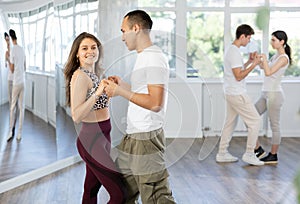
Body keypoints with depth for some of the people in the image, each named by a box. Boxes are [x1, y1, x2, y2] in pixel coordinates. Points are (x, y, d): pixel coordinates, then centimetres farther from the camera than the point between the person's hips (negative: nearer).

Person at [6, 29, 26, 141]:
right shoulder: (22, 50, 8)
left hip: (16, 82, -4)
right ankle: (19, 134, 6)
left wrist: (8, 60, 8)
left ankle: (10, 131, 2)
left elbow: (12, 70, -5)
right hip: (23, 82, 4)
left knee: (13, 107, 4)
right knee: (21, 107, 5)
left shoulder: (13, 50, -9)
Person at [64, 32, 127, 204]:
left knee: (92, 189, 16)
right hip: (91, 140, -9)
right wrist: (98, 93, -29)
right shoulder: (79, 75, -15)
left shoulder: (94, 74, 12)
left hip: (102, 137, 9)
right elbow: (76, 116, -22)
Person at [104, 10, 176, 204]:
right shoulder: (144, 56, 15)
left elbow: (155, 103, -24)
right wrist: (123, 85, 15)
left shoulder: (154, 58, -15)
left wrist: (121, 92, -19)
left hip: (147, 138, -10)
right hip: (133, 136, 10)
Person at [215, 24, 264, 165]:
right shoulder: (235, 52, -19)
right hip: (237, 94, -10)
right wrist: (253, 65, -17)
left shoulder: (231, 50, 14)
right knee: (254, 121, -3)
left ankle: (222, 153, 19)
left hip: (231, 94, 10)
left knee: (230, 123, 15)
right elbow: (239, 76, -20)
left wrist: (249, 61, 15)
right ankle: (249, 154, 2)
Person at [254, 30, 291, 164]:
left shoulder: (284, 58, -14)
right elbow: (263, 66, 26)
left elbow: (268, 72, -24)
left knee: (274, 126, 1)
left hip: (274, 94, -9)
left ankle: (273, 156, 12)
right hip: (265, 94, 9)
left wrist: (264, 58, -13)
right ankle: (258, 150, 13)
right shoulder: (276, 56, 14)